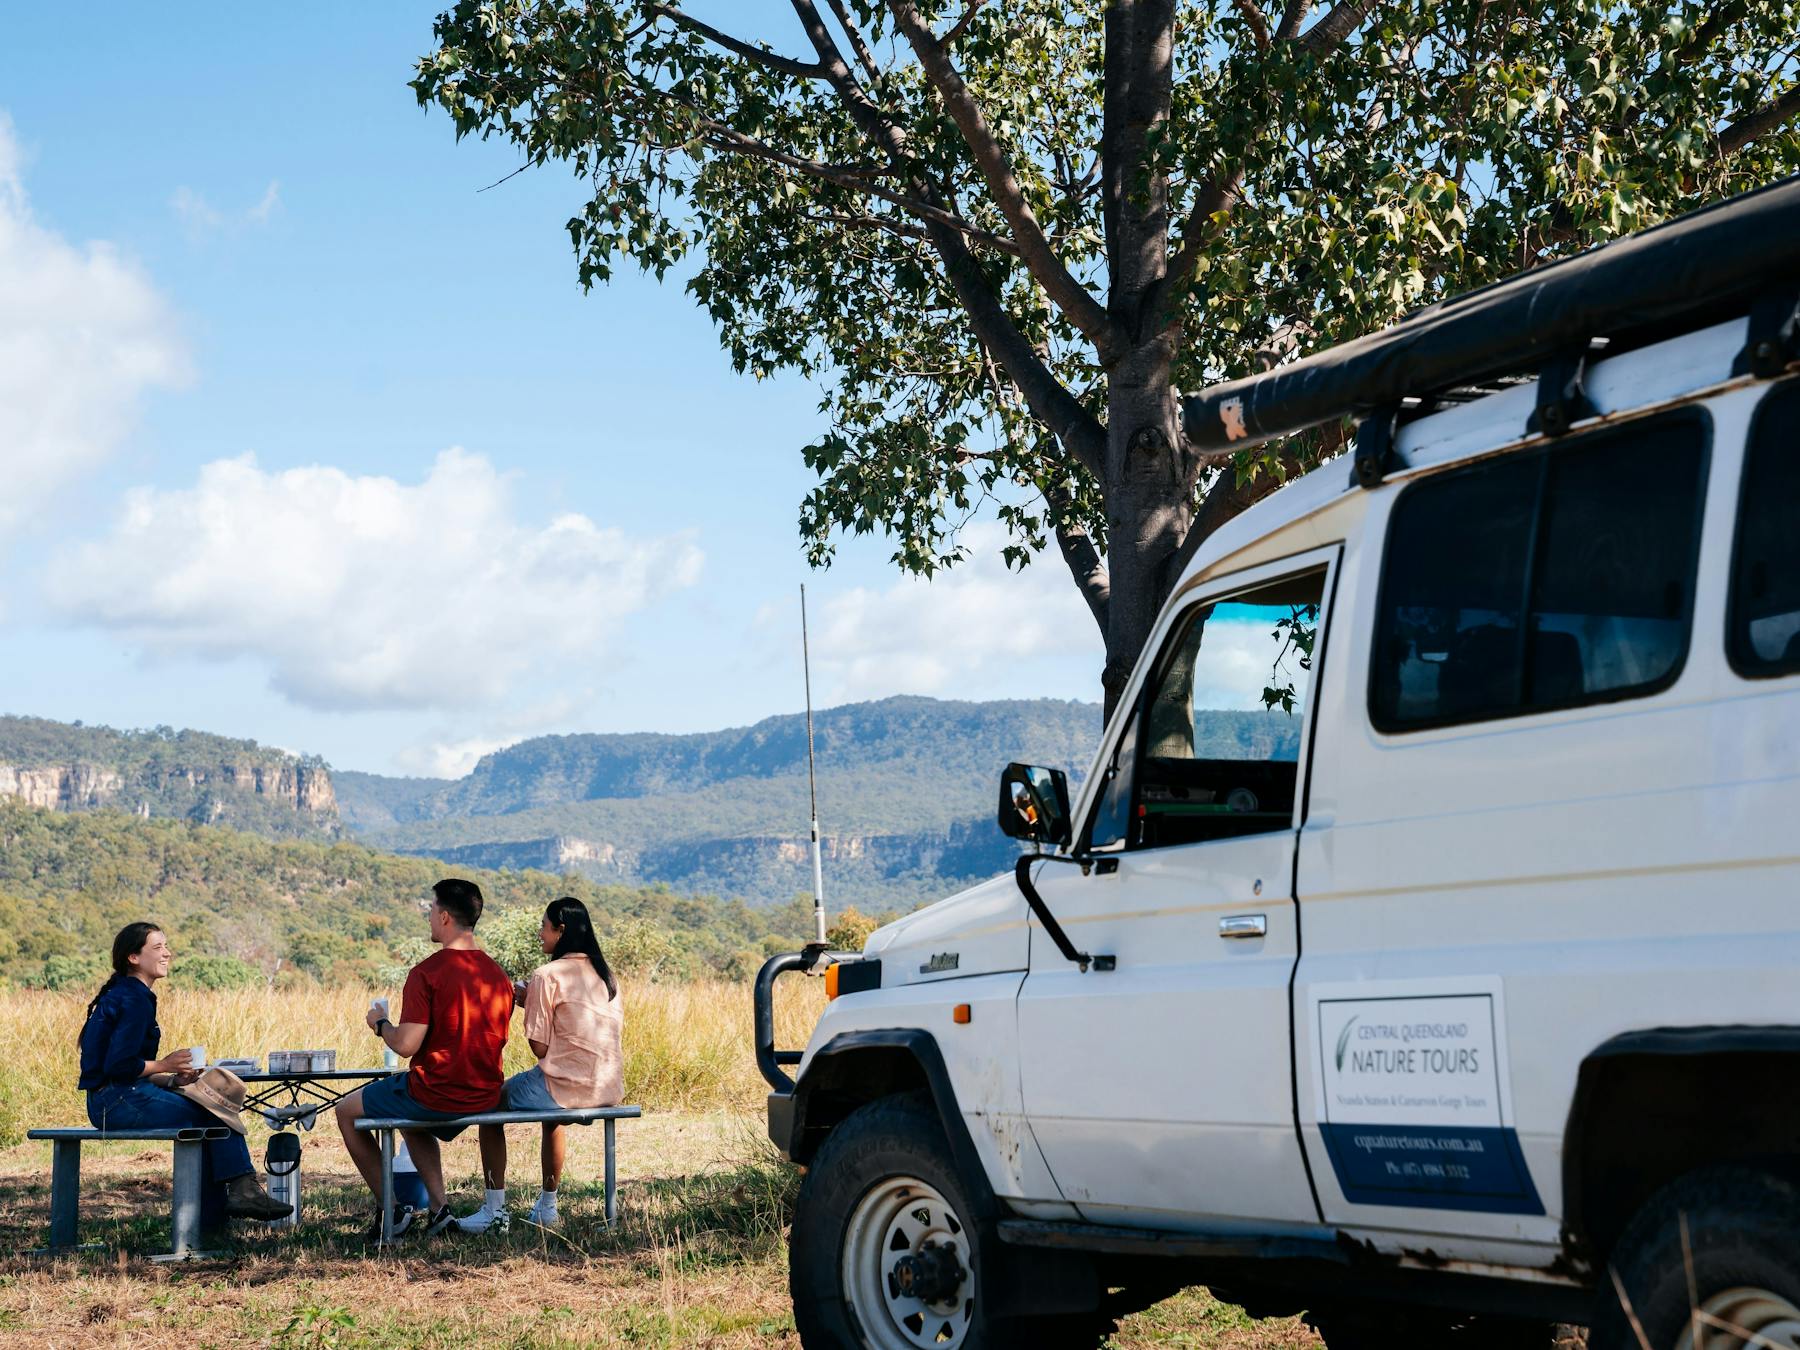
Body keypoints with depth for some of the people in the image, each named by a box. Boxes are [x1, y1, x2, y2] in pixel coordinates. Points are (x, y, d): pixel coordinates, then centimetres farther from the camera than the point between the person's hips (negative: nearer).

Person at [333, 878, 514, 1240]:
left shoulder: (426, 973, -18)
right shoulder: (498, 975, 3)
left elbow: (406, 1045, -21)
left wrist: (381, 1023, 1)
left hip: (434, 1094, -7)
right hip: (484, 1098, 7)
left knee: (347, 1112, 18)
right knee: (412, 1122, 37)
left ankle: (390, 1210, 15)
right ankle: (438, 1208, 21)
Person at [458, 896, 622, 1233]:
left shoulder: (547, 976, -10)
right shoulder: (605, 974, 11)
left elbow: (539, 1047, -11)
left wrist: (527, 1003, 5)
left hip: (567, 1086, -7)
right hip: (608, 1090, 7)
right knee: (554, 1113, 38)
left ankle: (495, 1211, 12)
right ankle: (547, 1207, 41)